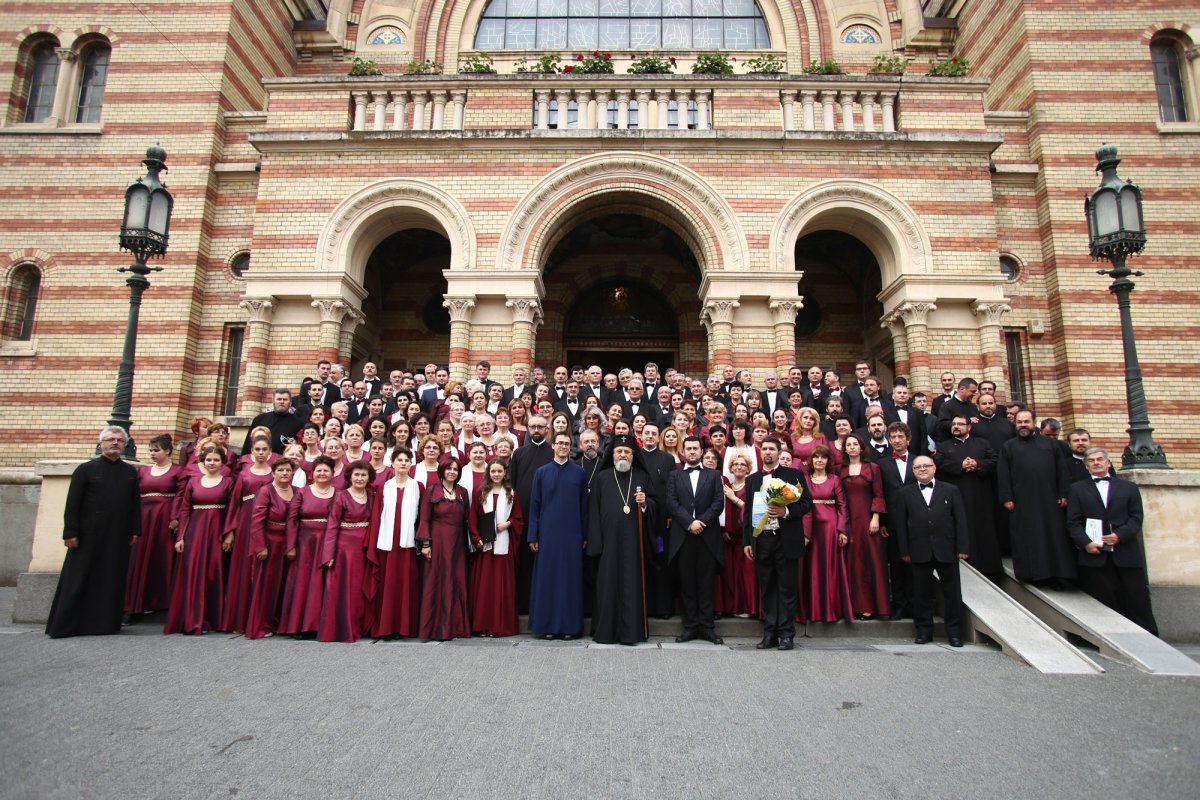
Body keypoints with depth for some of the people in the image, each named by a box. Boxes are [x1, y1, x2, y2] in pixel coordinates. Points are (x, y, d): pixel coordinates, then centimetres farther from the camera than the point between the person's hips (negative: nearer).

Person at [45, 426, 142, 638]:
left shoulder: (130, 472, 10)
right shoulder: (86, 469, 1)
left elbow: (136, 504, 10)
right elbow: (72, 504, -3)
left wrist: (135, 531, 5)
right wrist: (70, 532, -9)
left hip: (119, 538, 3)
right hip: (89, 537, -3)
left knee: (114, 581, 6)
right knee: (78, 581, 3)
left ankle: (108, 622, 15)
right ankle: (64, 626, 13)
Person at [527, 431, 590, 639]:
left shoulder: (579, 473, 4)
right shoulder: (542, 472, 5)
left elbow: (584, 505, 5)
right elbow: (534, 505, 5)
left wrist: (585, 535, 1)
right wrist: (533, 535, 0)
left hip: (572, 534, 0)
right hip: (548, 533, 1)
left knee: (571, 578, 3)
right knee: (547, 577, 4)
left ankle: (570, 625, 12)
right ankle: (548, 625, 13)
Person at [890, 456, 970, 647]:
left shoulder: (950, 491, 6)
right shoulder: (906, 493, 6)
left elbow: (960, 520, 4)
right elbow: (900, 523, 3)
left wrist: (962, 547, -3)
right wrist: (904, 551, -2)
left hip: (946, 550, 0)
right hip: (920, 551, 0)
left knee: (952, 592, 7)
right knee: (922, 593, 6)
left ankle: (954, 631, 19)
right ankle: (924, 630, 17)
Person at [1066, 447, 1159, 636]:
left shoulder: (1129, 487, 15)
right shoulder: (1077, 489, 11)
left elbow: (1136, 518, 6)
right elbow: (1073, 522, 4)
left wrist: (1120, 535, -11)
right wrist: (1086, 543, -11)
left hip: (1126, 555, 1)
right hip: (1094, 556, -1)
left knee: (1137, 603, 1)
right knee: (1104, 607, 1)